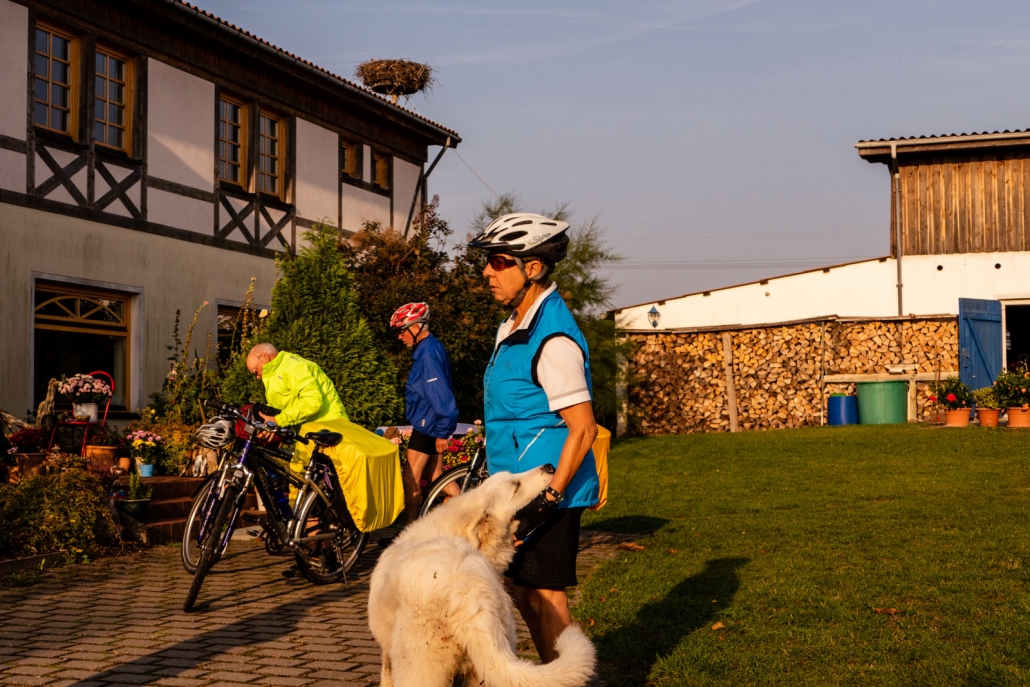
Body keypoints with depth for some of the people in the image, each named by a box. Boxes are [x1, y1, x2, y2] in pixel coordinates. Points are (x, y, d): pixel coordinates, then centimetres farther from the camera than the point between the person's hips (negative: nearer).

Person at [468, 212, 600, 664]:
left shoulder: (552, 338, -20)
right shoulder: (515, 326, 12)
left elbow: (583, 427, -22)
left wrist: (548, 499, -24)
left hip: (546, 492, -10)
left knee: (545, 598, -1)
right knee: (520, 591, 17)